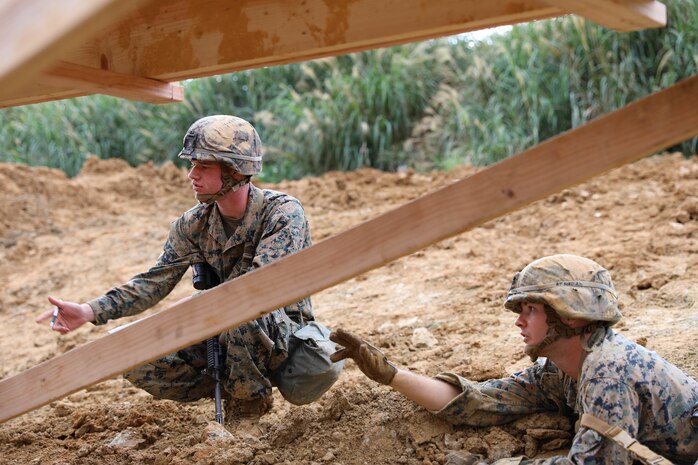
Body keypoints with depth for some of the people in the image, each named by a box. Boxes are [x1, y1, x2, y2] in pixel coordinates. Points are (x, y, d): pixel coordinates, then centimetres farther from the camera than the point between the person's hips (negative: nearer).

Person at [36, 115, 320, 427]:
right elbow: (155, 281, -4)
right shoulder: (194, 225, -1)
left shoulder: (282, 212, -18)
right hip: (225, 333, 6)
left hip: (283, 331, -5)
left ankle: (249, 398, -12)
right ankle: (229, 386, 1)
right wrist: (89, 312, -18)